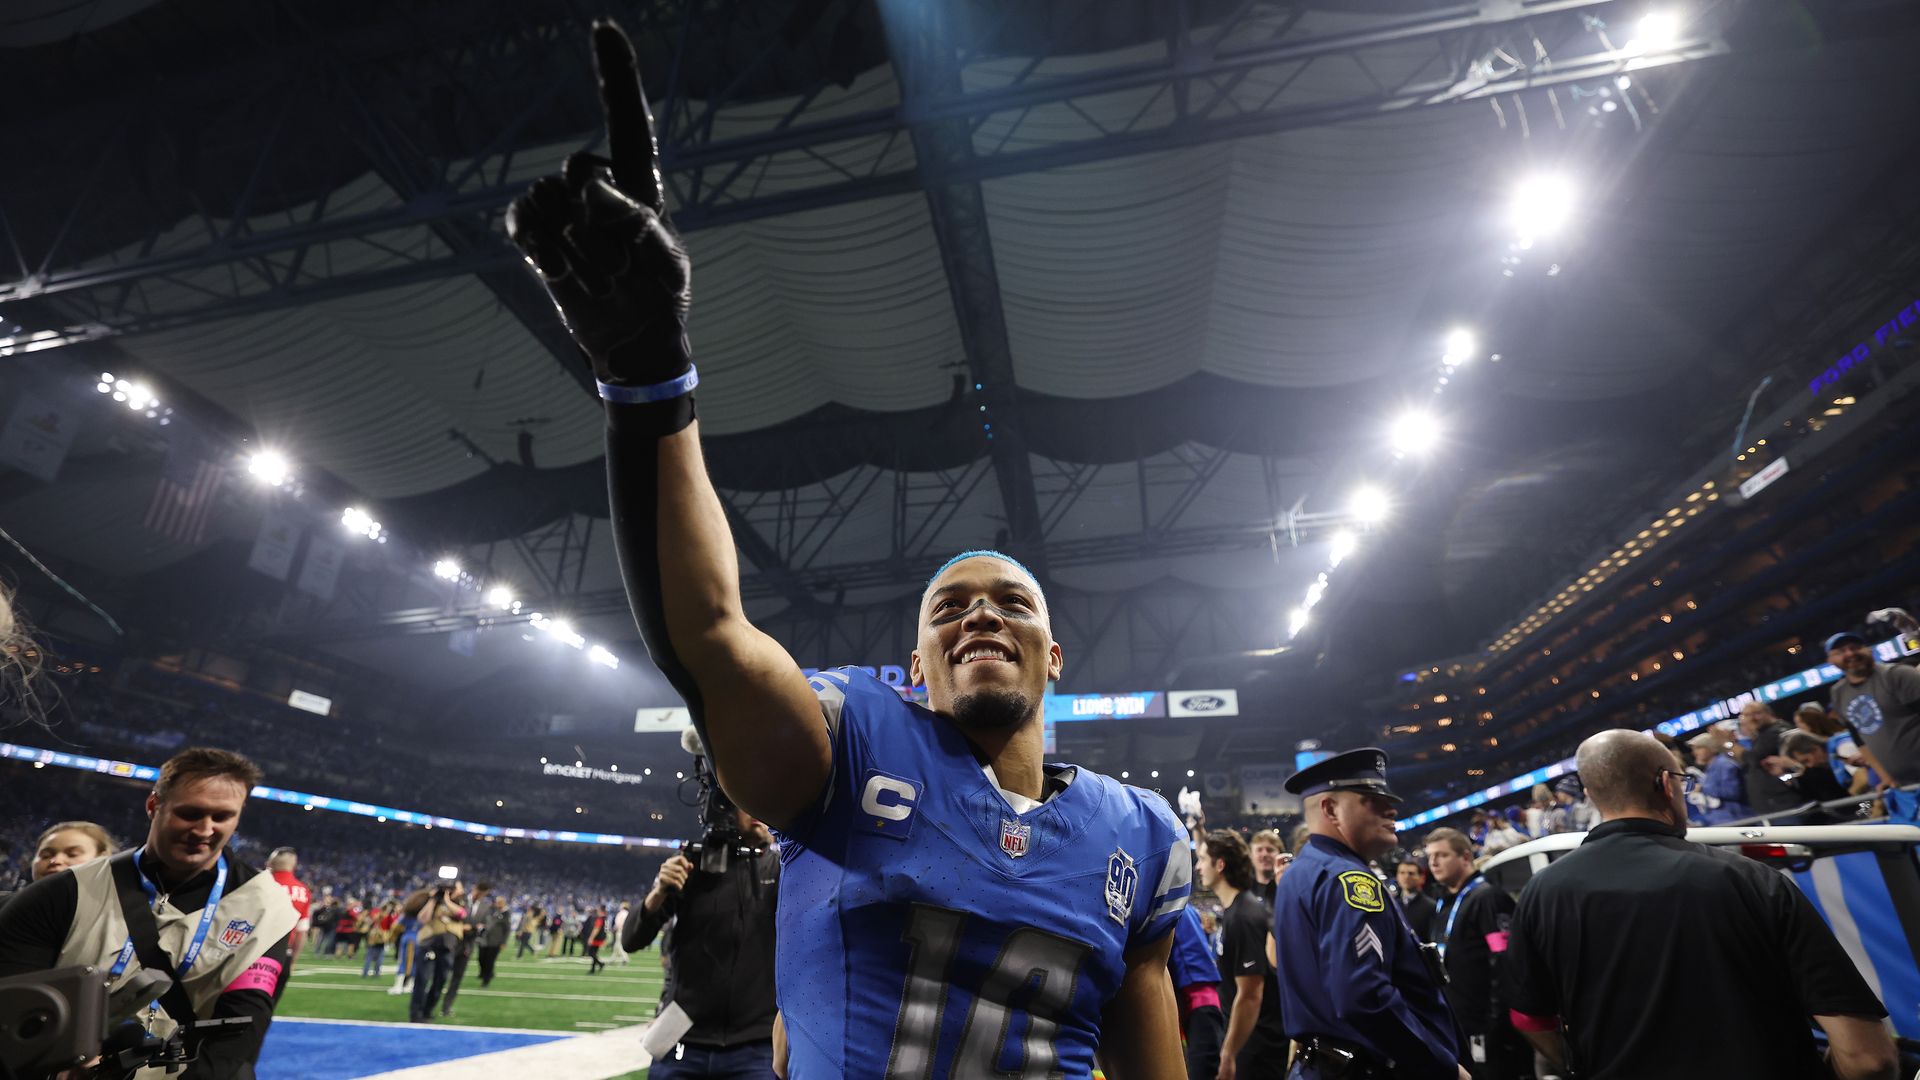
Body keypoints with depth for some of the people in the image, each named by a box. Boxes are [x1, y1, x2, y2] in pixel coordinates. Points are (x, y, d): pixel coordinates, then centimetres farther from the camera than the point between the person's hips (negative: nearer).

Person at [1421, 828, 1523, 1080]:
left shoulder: (1488, 898, -12)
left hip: (1487, 1029, -9)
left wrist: (1499, 1024, -23)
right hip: (1457, 1027, 9)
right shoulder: (1444, 905, 15)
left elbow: (1506, 966, -20)